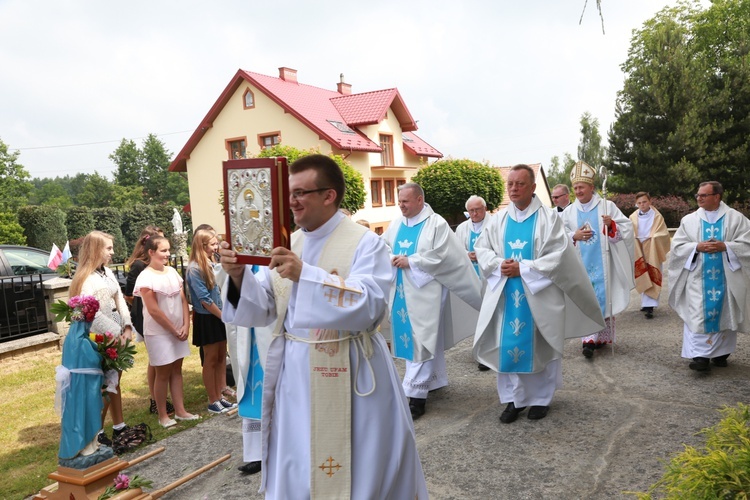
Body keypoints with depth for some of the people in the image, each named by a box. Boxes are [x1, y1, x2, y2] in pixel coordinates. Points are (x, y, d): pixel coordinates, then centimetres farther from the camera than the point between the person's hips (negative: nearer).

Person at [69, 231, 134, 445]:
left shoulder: (108, 273, 8)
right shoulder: (85, 278, -15)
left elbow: (120, 301, 8)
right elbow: (92, 313, -19)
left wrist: (127, 327, -5)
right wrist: (116, 333, -18)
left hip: (118, 335, 7)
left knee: (114, 382, 15)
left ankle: (119, 426, 26)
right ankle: (97, 432, 13)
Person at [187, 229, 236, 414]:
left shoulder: (211, 264, 6)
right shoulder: (194, 268, -16)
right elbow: (204, 299, -17)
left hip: (219, 317, 7)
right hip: (206, 319, -7)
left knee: (221, 357, 11)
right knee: (211, 359, 2)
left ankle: (219, 397, 22)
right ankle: (213, 402, 14)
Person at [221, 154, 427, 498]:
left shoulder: (365, 243, -11)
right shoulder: (288, 245, 6)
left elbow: (368, 306, -25)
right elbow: (263, 310, 4)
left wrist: (305, 275, -32)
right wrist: (239, 275, -15)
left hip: (348, 377, -5)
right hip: (294, 373, 6)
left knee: (356, 469, 9)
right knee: (295, 470, 16)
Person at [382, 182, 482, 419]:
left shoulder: (436, 224, -9)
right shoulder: (396, 224, 8)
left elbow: (441, 256, -16)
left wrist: (410, 262, -16)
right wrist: (391, 258, -8)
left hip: (424, 292, -6)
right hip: (402, 292, 7)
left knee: (420, 342, -6)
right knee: (415, 340, 14)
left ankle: (415, 396, -3)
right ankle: (432, 381, 30)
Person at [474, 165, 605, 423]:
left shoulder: (549, 218, -6)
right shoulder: (499, 219, 6)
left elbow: (558, 255, -12)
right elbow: (482, 248, 7)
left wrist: (522, 269, -18)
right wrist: (499, 264, -14)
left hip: (539, 294, -3)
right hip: (506, 294, 3)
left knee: (538, 346, 7)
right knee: (508, 345, 5)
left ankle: (540, 398, 23)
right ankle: (514, 398, 19)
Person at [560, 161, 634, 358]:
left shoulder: (607, 206, 2)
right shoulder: (568, 212, 6)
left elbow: (626, 227, 1)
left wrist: (612, 225, -19)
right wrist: (574, 236, -13)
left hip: (602, 263, -1)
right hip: (581, 264, 1)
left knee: (604, 298, 4)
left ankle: (602, 336, 18)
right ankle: (589, 339, -2)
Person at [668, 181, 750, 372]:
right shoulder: (689, 220, 5)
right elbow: (677, 246, 2)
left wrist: (725, 246, -17)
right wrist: (697, 247, -14)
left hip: (726, 277, 0)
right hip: (698, 279, 0)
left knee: (725, 314, 8)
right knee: (698, 315, -6)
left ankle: (721, 353, 21)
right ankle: (700, 356, -6)